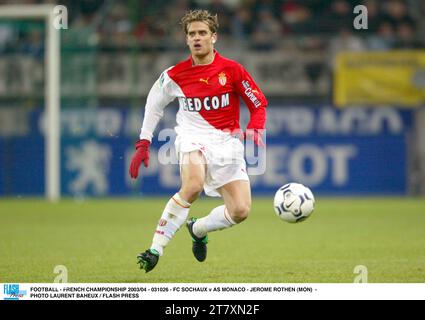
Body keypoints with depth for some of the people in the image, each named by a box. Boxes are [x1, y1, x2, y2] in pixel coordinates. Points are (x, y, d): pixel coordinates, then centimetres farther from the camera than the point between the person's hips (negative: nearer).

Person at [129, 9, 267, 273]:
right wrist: (143, 144, 12)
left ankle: (198, 229, 24)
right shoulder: (174, 75, 0)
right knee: (194, 185, -35)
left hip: (227, 141, 2)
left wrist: (254, 131, -13)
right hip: (193, 137, -2)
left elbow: (259, 104, 6)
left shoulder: (232, 70, -3)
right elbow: (154, 104, 16)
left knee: (240, 211, -9)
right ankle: (156, 248, -29)